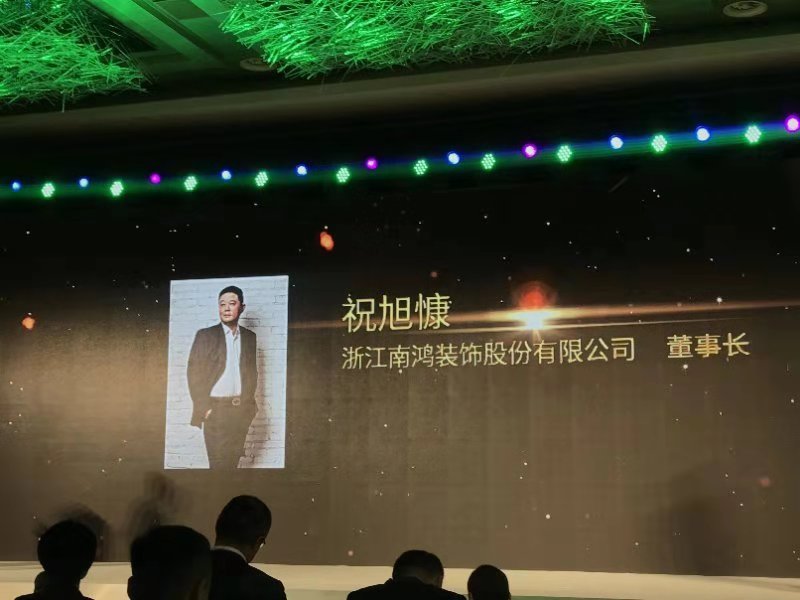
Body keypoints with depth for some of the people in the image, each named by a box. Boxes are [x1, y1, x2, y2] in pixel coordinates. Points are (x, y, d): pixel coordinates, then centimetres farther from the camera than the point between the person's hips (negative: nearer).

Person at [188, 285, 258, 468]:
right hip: (215, 408, -3)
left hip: (242, 410, 3)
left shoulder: (250, 337, 10)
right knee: (218, 462, -7)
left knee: (234, 460, 5)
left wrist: (249, 402, 6)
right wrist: (203, 408, -9)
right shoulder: (205, 335, 0)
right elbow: (193, 373, -2)